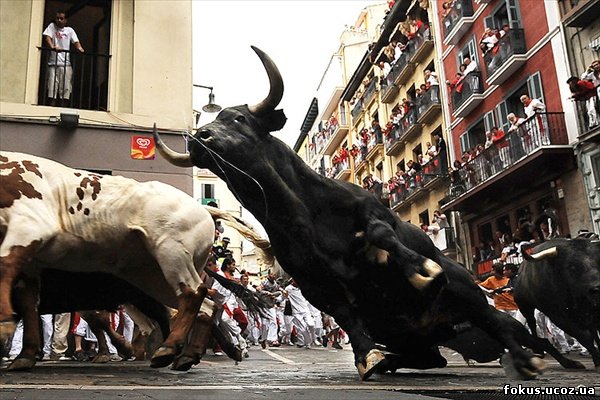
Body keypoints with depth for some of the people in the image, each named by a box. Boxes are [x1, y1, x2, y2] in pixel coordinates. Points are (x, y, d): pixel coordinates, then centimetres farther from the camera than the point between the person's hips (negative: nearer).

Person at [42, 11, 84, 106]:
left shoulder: (69, 30, 15)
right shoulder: (52, 26, 11)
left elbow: (76, 42, 7)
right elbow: (47, 37, -3)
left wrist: (80, 49, -16)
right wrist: (52, 46, -23)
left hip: (66, 63, 1)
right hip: (53, 62, -1)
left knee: (66, 87, -1)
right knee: (52, 85, -4)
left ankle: (62, 105, 5)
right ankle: (52, 104, 1)